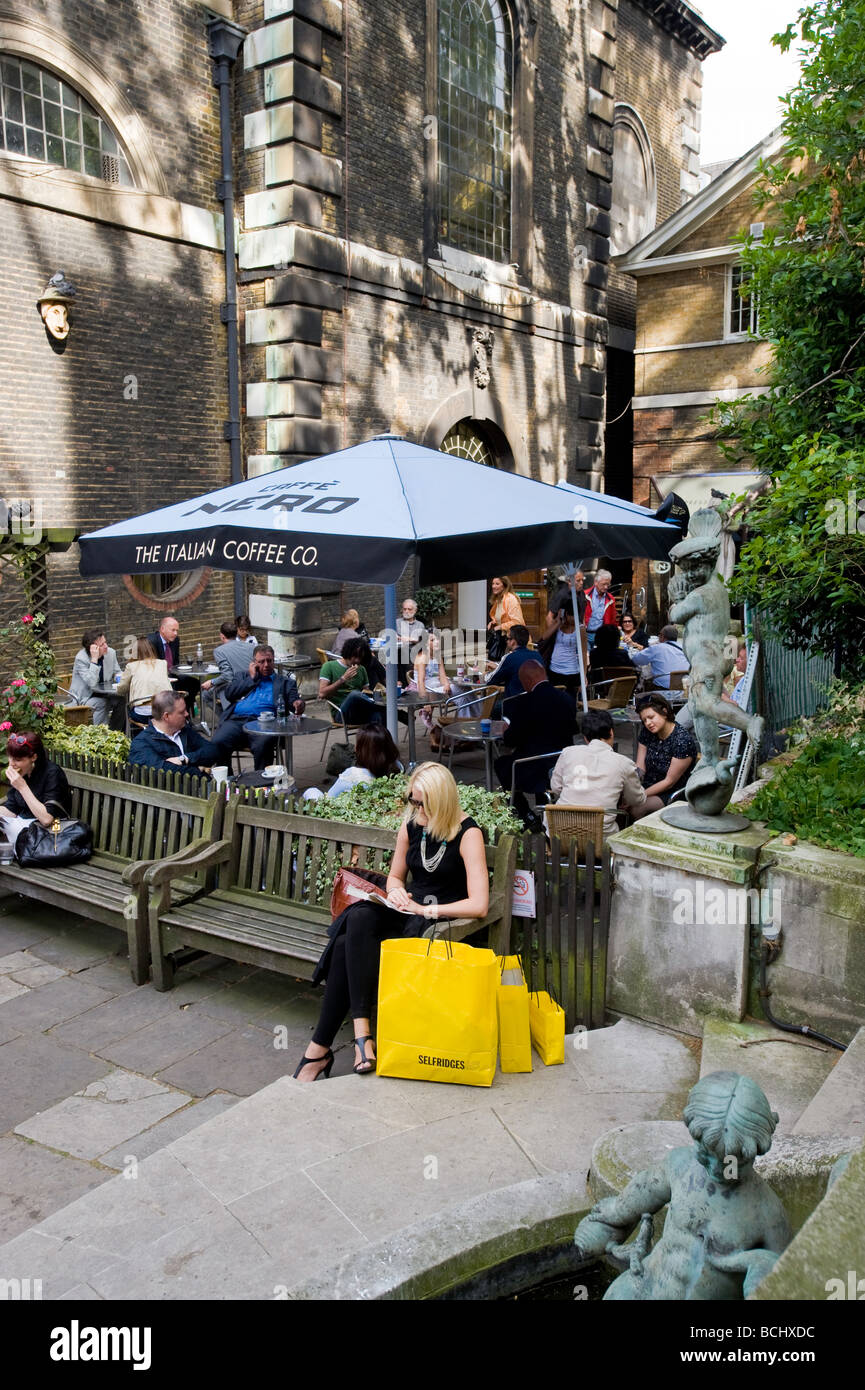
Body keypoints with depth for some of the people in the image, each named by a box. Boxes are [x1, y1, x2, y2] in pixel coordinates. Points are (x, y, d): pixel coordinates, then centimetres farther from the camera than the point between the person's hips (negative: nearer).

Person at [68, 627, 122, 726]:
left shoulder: (111, 652, -3)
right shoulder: (81, 658, -18)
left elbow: (117, 673, 13)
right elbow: (92, 684, -28)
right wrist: (94, 659, -31)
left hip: (104, 695, 5)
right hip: (84, 697, -5)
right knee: (101, 703, -33)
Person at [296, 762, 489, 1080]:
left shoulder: (468, 833, -12)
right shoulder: (411, 824, 6)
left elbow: (479, 905, -19)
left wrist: (425, 909, -17)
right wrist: (395, 891, -3)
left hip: (444, 921, -6)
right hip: (408, 911, 6)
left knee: (348, 946, -26)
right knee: (358, 918, -30)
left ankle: (320, 1047, -18)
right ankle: (361, 1030, -33)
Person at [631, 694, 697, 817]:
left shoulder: (683, 740, -19)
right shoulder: (646, 732, 1)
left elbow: (669, 781, -17)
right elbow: (640, 769, 1)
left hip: (672, 794, -6)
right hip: (647, 786, 6)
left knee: (636, 809, -30)